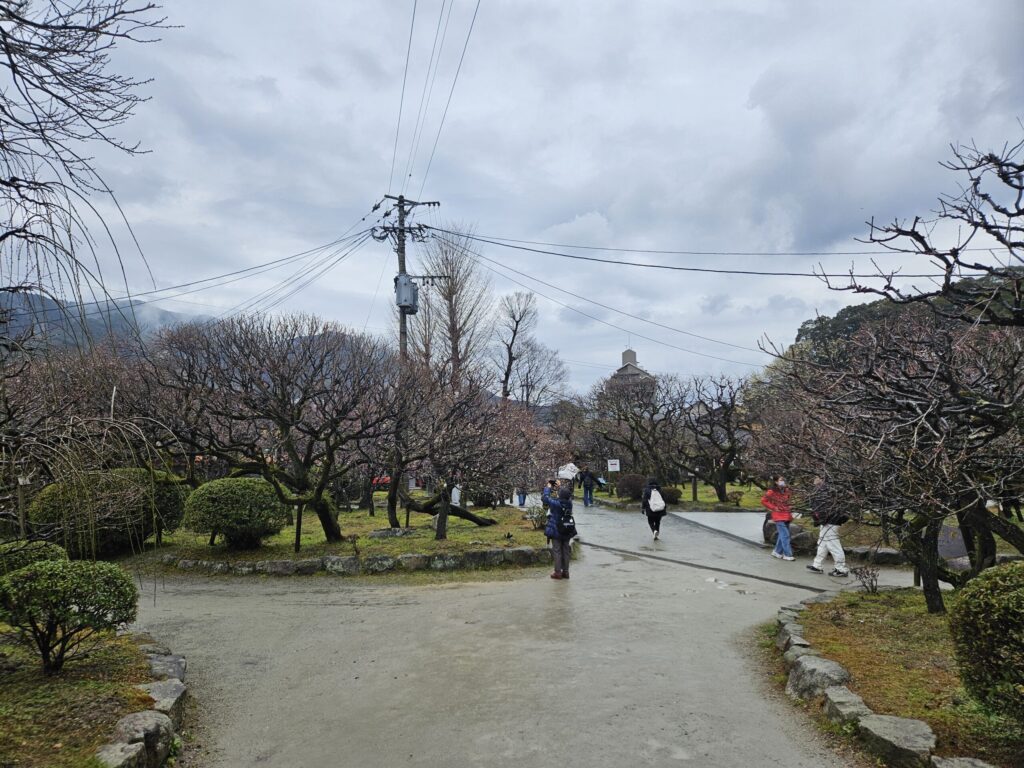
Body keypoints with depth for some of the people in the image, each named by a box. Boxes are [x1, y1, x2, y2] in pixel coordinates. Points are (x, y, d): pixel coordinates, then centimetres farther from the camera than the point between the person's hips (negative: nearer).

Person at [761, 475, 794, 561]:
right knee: (785, 535, -9)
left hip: (786, 516, 7)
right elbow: (763, 501, -10)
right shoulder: (772, 492, -12)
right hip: (779, 516, -7)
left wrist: (790, 507, 10)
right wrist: (773, 508, -11)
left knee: (782, 535, 13)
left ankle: (777, 552, 25)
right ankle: (787, 554, -3)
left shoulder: (786, 491, 10)